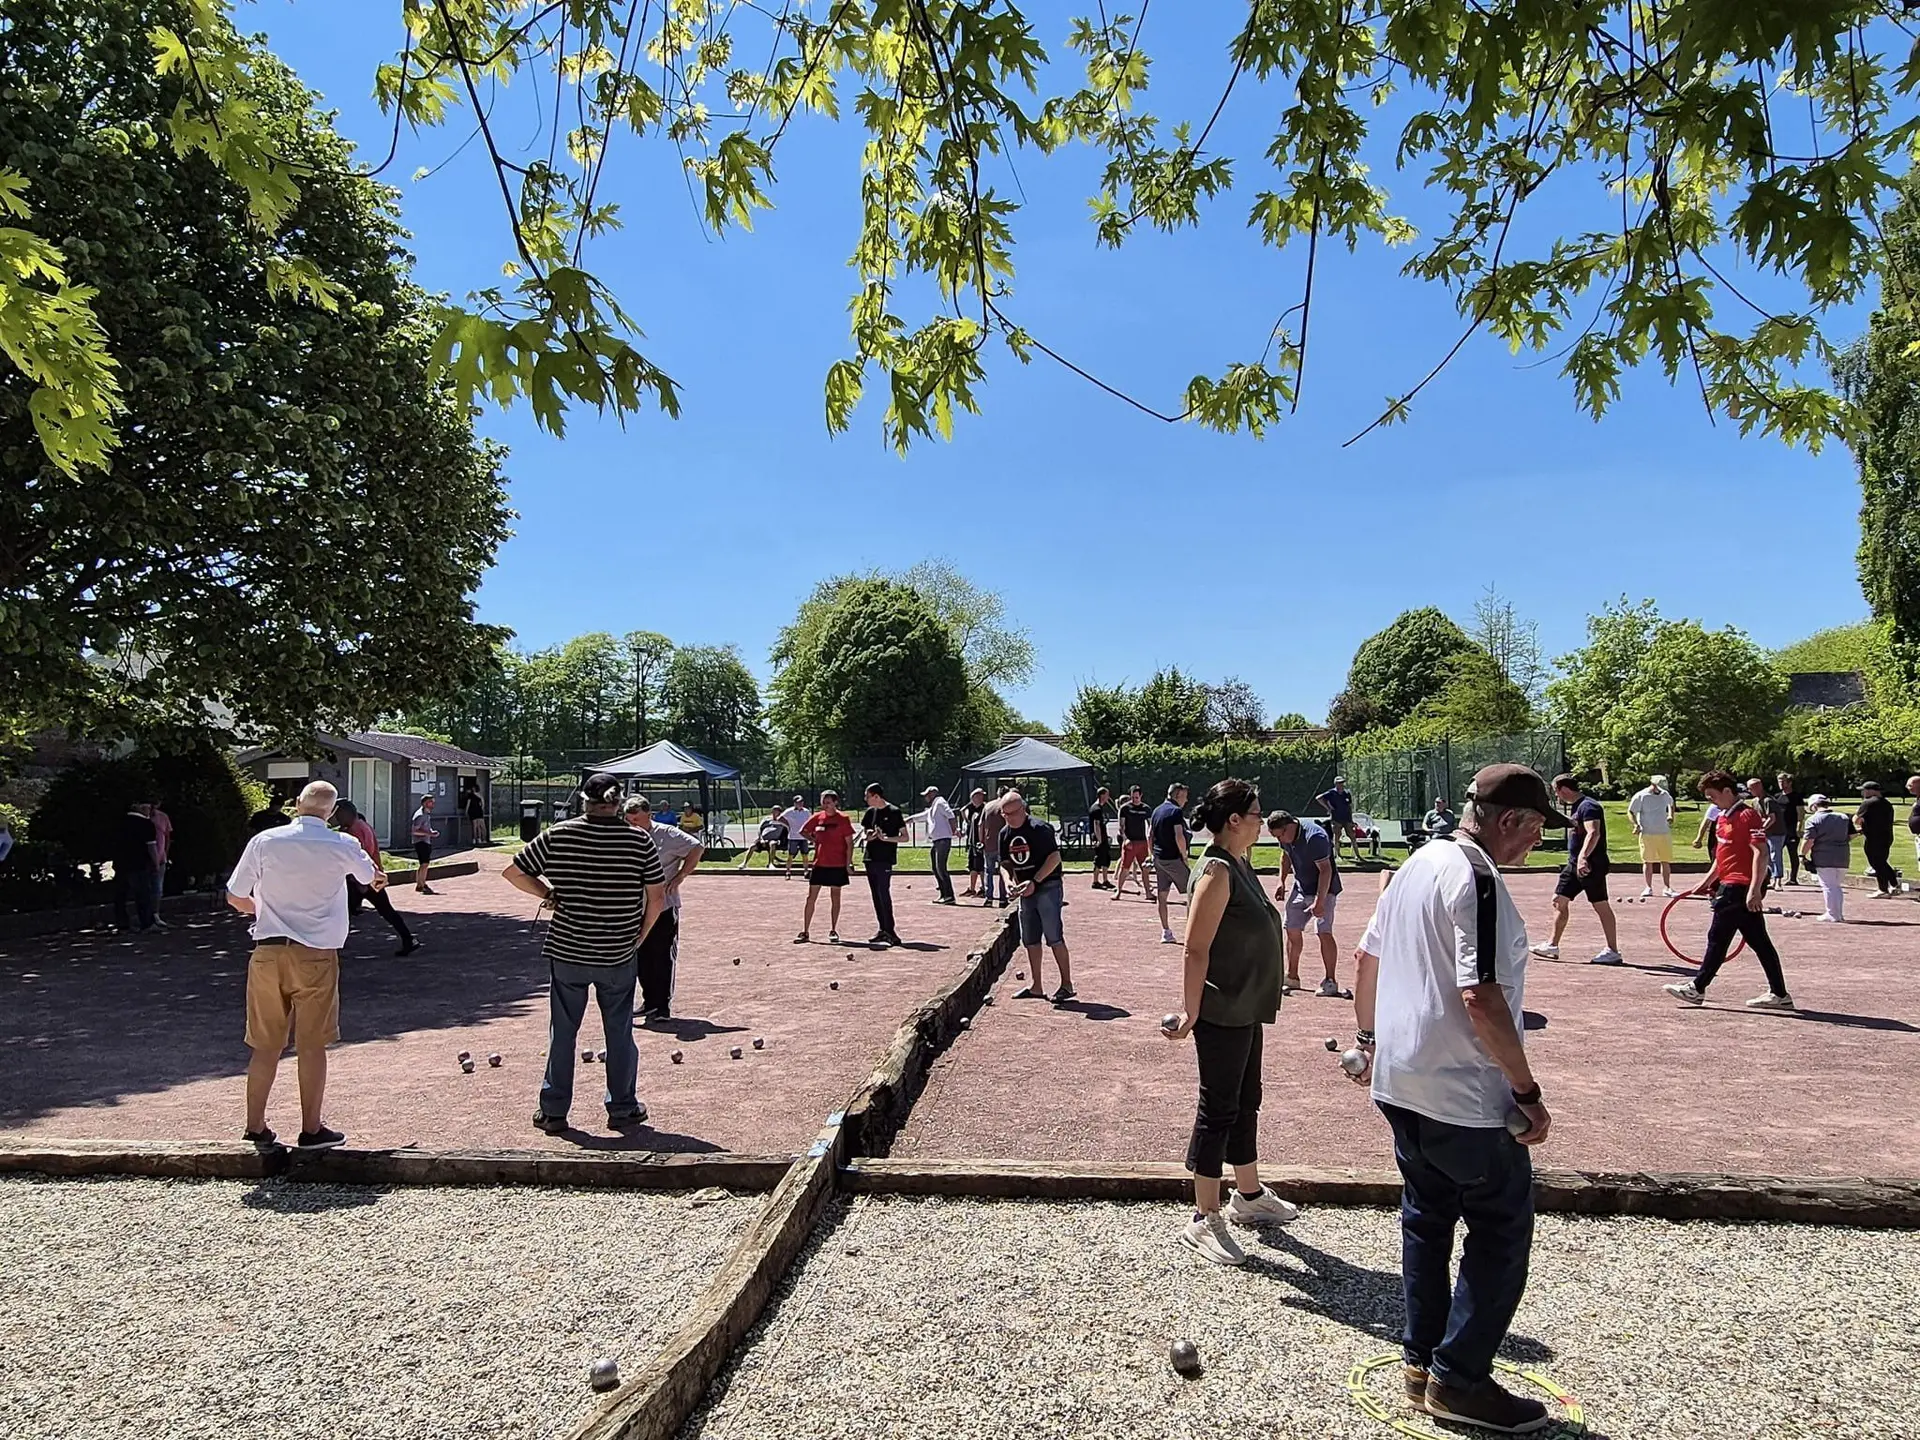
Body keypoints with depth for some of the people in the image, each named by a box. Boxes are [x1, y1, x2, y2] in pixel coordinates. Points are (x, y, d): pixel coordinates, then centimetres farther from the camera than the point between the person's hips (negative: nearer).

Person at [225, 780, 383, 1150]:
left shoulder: (264, 842, -3)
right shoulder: (342, 845, -4)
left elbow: (235, 898, 5)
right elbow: (372, 876, 18)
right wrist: (379, 879, 43)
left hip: (268, 952, 2)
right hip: (316, 955, -2)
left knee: (265, 1046, 13)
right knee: (311, 1046, 6)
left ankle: (255, 1127, 21)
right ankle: (311, 1130, 13)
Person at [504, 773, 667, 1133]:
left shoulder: (557, 836, -5)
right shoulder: (640, 840, -7)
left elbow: (512, 872, 1)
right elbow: (657, 898, -6)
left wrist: (548, 893, 10)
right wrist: (639, 937, 7)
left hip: (567, 951, 0)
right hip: (620, 955, 0)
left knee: (562, 1031, 12)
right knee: (619, 1032, 13)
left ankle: (553, 1111, 20)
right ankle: (622, 1108, 21)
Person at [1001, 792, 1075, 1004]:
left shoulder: (1039, 828, -14)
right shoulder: (1005, 834, 9)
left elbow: (1055, 857, -17)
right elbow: (1006, 863, 16)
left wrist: (1034, 882, -21)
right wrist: (1009, 881, -5)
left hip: (1048, 887, -8)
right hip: (1026, 891, 8)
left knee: (1054, 937, -8)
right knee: (1030, 940, 11)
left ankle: (1067, 984, 1)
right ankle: (1036, 986, 20)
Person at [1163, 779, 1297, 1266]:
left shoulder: (1240, 866, 9)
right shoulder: (1217, 871, -20)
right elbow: (1195, 951, -23)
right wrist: (1191, 1013, -24)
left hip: (1246, 1011, 10)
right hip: (1221, 1015, -9)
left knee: (1246, 1103, 21)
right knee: (1218, 1109, 0)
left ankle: (1248, 1196, 38)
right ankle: (1204, 1220, 13)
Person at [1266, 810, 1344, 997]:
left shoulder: (1314, 837, -28)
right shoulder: (1286, 837, -3)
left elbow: (1325, 870, -29)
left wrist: (1320, 901, -33)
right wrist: (1282, 881, 11)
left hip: (1324, 889, -8)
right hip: (1300, 887, 8)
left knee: (1324, 932, -16)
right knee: (1292, 930, 8)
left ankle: (1330, 982, -9)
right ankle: (1292, 977, 20)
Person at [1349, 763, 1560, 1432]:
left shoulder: (1416, 866, 8)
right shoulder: (1477, 881, -20)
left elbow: (1367, 960, 16)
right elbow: (1481, 998, -26)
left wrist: (1368, 1038, 27)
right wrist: (1527, 1091, -18)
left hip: (1398, 1080, 9)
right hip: (1464, 1097, -9)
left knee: (1426, 1219, 19)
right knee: (1502, 1231, 7)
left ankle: (1421, 1362, 29)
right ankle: (1459, 1378, 13)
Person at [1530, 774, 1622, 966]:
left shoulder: (1588, 806, -16)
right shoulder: (1575, 806, 15)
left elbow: (1593, 833, -30)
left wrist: (1583, 856, -42)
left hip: (1591, 865, -10)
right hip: (1574, 863, 10)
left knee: (1601, 906, -3)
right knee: (1560, 900, 10)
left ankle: (1613, 952, 4)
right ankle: (1553, 946, 16)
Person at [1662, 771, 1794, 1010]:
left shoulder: (1747, 815, -14)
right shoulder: (1723, 817, 14)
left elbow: (1760, 853, -20)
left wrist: (1754, 890, -25)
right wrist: (1707, 882, 24)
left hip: (1739, 888, -10)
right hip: (1730, 885, 10)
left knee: (1718, 937, -1)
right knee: (1759, 941, 11)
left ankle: (1697, 988, 7)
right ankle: (1779, 994, 15)